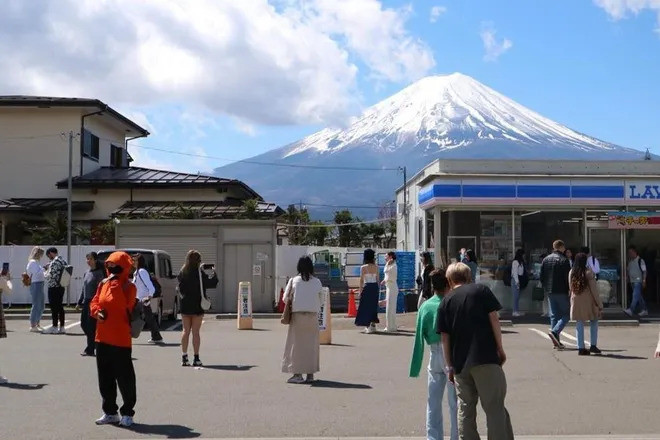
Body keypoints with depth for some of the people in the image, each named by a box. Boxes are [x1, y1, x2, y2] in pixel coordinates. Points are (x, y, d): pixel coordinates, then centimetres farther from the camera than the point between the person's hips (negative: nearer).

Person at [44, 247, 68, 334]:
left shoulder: (54, 262, -15)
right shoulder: (63, 261, 13)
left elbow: (50, 275, -18)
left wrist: (46, 273, 4)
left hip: (53, 287, -9)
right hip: (61, 287, 9)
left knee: (54, 307, -3)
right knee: (60, 306, 11)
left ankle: (54, 327, 1)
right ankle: (61, 327, 12)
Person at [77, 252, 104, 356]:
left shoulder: (99, 273, -10)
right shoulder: (86, 273, 13)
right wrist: (80, 302, 17)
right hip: (86, 302, 8)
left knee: (91, 325, -3)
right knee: (83, 323, 9)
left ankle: (90, 349, 5)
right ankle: (94, 343, 26)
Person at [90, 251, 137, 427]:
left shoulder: (128, 286, -7)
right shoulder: (103, 283, 11)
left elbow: (120, 304, -20)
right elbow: (94, 302, 11)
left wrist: (115, 284, -21)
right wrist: (97, 312, -9)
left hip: (120, 339, -7)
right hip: (102, 337, 7)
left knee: (124, 377, -1)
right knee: (105, 377, 13)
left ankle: (127, 412, 11)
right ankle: (110, 412, 24)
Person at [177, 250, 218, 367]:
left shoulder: (182, 272, 2)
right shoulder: (199, 273, -13)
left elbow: (180, 288, 8)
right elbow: (212, 283, -9)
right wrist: (213, 273, 6)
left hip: (185, 306, 4)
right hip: (197, 306, -4)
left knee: (186, 331, 11)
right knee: (195, 332, 1)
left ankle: (184, 358, 11)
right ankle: (196, 359, 3)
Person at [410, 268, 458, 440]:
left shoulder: (425, 306, 0)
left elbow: (419, 337, 0)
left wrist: (416, 366, 4)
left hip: (435, 355, 4)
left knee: (433, 400, 12)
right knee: (455, 400, 5)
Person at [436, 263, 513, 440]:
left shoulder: (446, 302, 10)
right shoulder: (481, 290, 3)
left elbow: (445, 338, 8)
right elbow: (494, 319, -3)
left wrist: (450, 366, 13)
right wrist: (500, 348, 4)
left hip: (460, 363, 3)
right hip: (486, 358, -3)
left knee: (465, 410, 12)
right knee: (495, 408, -1)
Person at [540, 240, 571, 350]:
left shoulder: (546, 259, 9)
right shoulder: (564, 260, -10)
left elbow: (541, 276, 11)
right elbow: (568, 277, -12)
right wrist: (570, 290, -4)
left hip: (549, 292, 6)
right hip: (561, 292, -6)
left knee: (554, 315, 11)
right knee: (566, 314, 2)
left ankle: (556, 341, 10)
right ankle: (555, 331, -19)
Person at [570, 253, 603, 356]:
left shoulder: (571, 273, 0)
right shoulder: (588, 272, -12)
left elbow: (571, 288, 6)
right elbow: (594, 289, -11)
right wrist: (599, 305, -6)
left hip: (576, 302, 3)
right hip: (588, 302, -3)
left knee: (579, 325, 7)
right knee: (593, 323, 15)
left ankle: (581, 348, 5)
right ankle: (593, 345, 11)